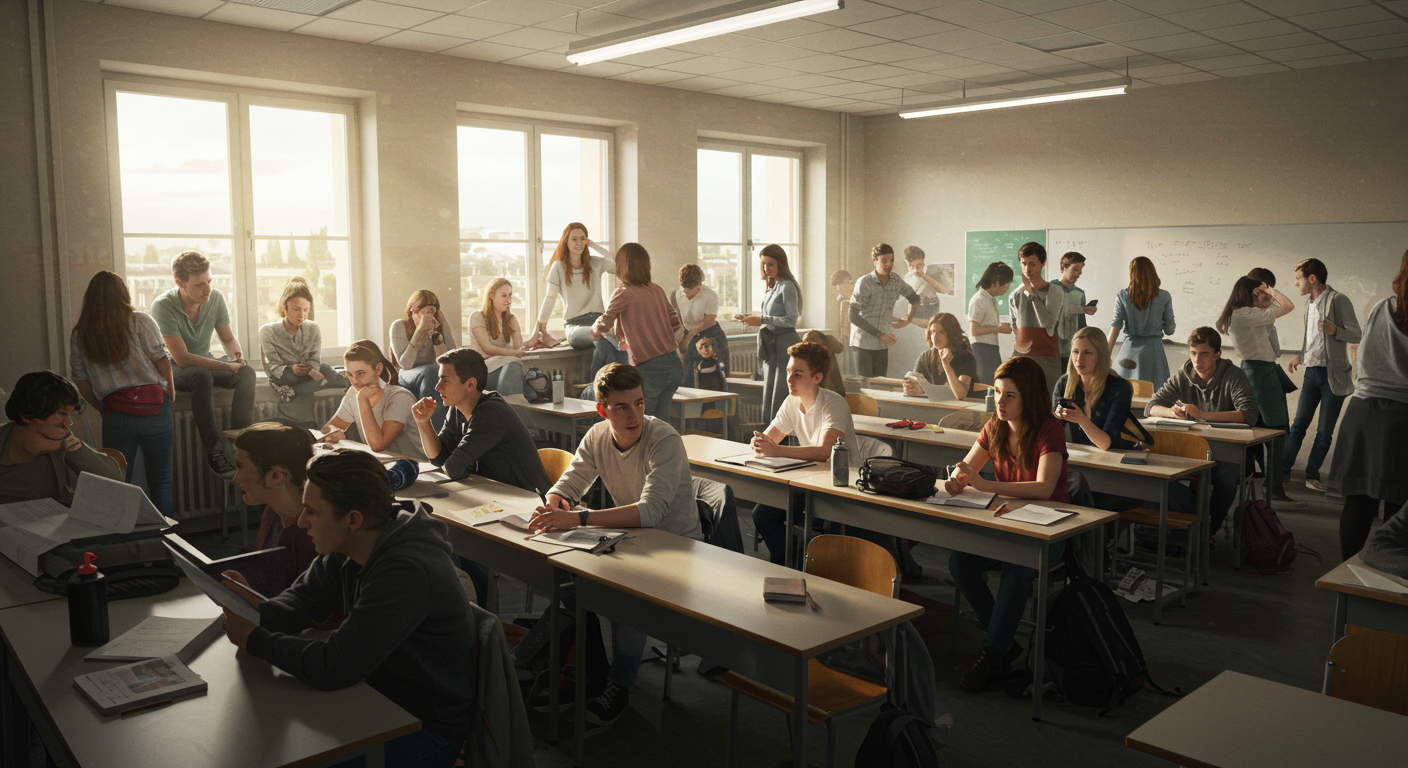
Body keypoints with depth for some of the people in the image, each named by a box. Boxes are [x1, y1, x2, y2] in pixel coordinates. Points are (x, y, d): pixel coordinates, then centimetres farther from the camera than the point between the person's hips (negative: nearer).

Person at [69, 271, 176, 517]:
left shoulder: (78, 335, 9)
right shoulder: (139, 321, -1)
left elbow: (81, 381, 8)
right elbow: (161, 360, -3)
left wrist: (104, 410, 18)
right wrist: (170, 395, 10)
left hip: (115, 415, 2)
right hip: (154, 407, -2)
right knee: (160, 482, 6)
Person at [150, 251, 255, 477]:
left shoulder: (216, 298, -7)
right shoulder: (163, 306, -22)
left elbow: (228, 339, 5)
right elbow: (182, 358, -25)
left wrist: (237, 355, -19)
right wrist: (227, 366, -29)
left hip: (206, 364, 5)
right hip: (174, 371, -5)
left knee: (247, 373, -24)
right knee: (202, 375, -38)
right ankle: (213, 449, -36)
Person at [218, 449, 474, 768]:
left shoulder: (407, 572, -32)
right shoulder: (346, 549, -4)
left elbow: (331, 668, -32)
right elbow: (301, 601, 10)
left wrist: (253, 639, -18)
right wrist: (257, 609, -13)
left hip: (426, 731, -8)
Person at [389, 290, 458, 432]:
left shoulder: (439, 323, -2)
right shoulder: (400, 326, -10)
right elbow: (405, 364, -21)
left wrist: (435, 334, -23)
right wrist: (420, 330, -25)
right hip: (407, 379, -3)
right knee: (430, 371, -33)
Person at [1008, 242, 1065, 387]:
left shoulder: (1055, 291, -1)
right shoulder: (1014, 296, 11)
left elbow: (1048, 324, -14)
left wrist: (1032, 293, -11)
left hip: (1048, 358, -3)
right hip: (1020, 356, 3)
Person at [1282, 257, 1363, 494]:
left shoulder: (1338, 300, -9)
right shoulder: (1309, 305, 16)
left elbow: (1356, 335, -13)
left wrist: (1335, 330, -31)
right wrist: (1301, 357, 17)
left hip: (1333, 374, -6)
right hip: (1312, 372, 6)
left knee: (1325, 431, 1)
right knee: (1299, 425, 6)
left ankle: (1312, 475, 9)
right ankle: (1283, 469, 12)